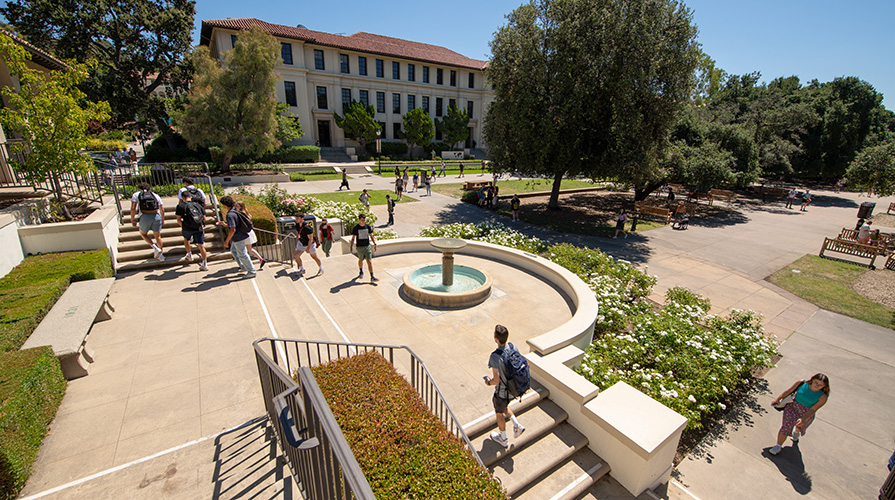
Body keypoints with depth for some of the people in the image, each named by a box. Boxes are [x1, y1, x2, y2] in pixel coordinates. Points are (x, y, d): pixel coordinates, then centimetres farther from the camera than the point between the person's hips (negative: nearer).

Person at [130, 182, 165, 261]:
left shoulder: (136, 195, 13)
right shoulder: (155, 195, 18)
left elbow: (133, 208, 1)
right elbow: (162, 209, 13)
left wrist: (132, 219, 9)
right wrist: (162, 219, 26)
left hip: (144, 216, -2)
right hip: (156, 216, 2)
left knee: (143, 234, 21)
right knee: (157, 236, 13)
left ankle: (155, 248, 1)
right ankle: (161, 255, 15)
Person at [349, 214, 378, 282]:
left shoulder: (368, 227, 1)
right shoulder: (355, 228, -5)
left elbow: (371, 236, 12)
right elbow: (353, 238, 0)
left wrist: (374, 244, 9)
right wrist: (351, 246, -5)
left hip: (367, 246, 1)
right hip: (359, 247, -1)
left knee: (369, 261, -7)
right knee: (360, 260, 16)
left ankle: (372, 277, -6)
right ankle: (361, 272, 44)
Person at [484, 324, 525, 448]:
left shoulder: (495, 357, -34)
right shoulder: (512, 347, -15)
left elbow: (496, 380, -31)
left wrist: (488, 382, -9)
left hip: (502, 392, -6)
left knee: (499, 413, 22)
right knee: (504, 406, 34)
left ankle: (503, 439, 44)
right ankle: (517, 426, 32)